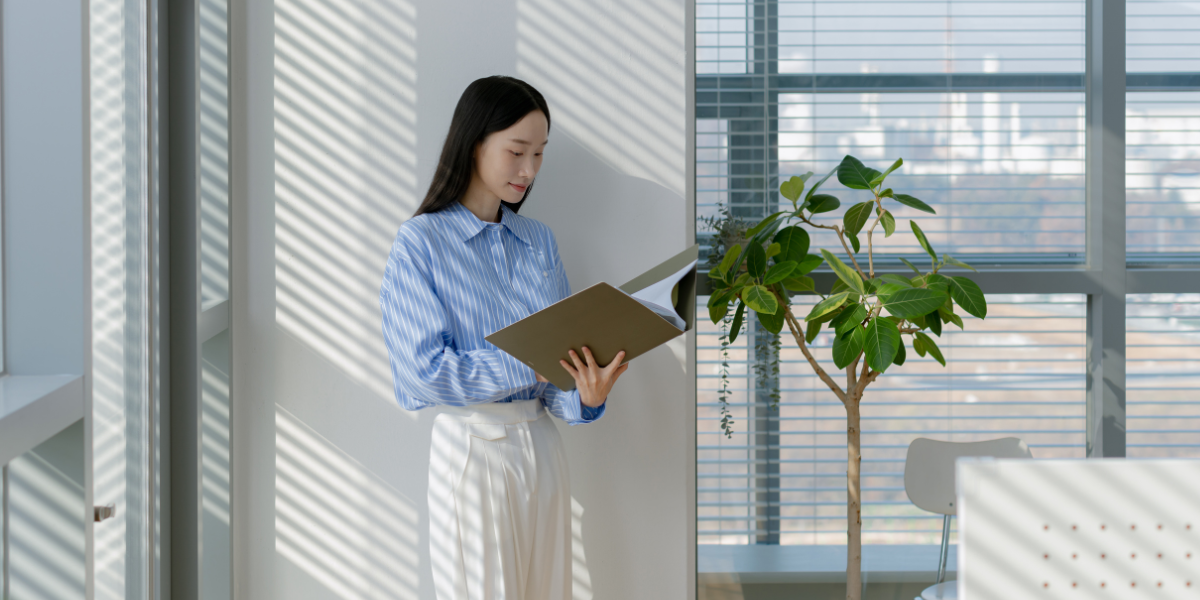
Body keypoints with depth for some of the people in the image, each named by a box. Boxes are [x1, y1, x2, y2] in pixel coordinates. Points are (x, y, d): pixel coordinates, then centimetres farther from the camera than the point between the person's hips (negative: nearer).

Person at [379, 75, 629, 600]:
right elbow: (424, 372, -16)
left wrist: (586, 395, -18)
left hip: (541, 444, 6)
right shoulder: (422, 242, -8)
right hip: (471, 448, -5)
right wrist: (529, 366, -21)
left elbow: (563, 355, 4)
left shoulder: (541, 242, 9)